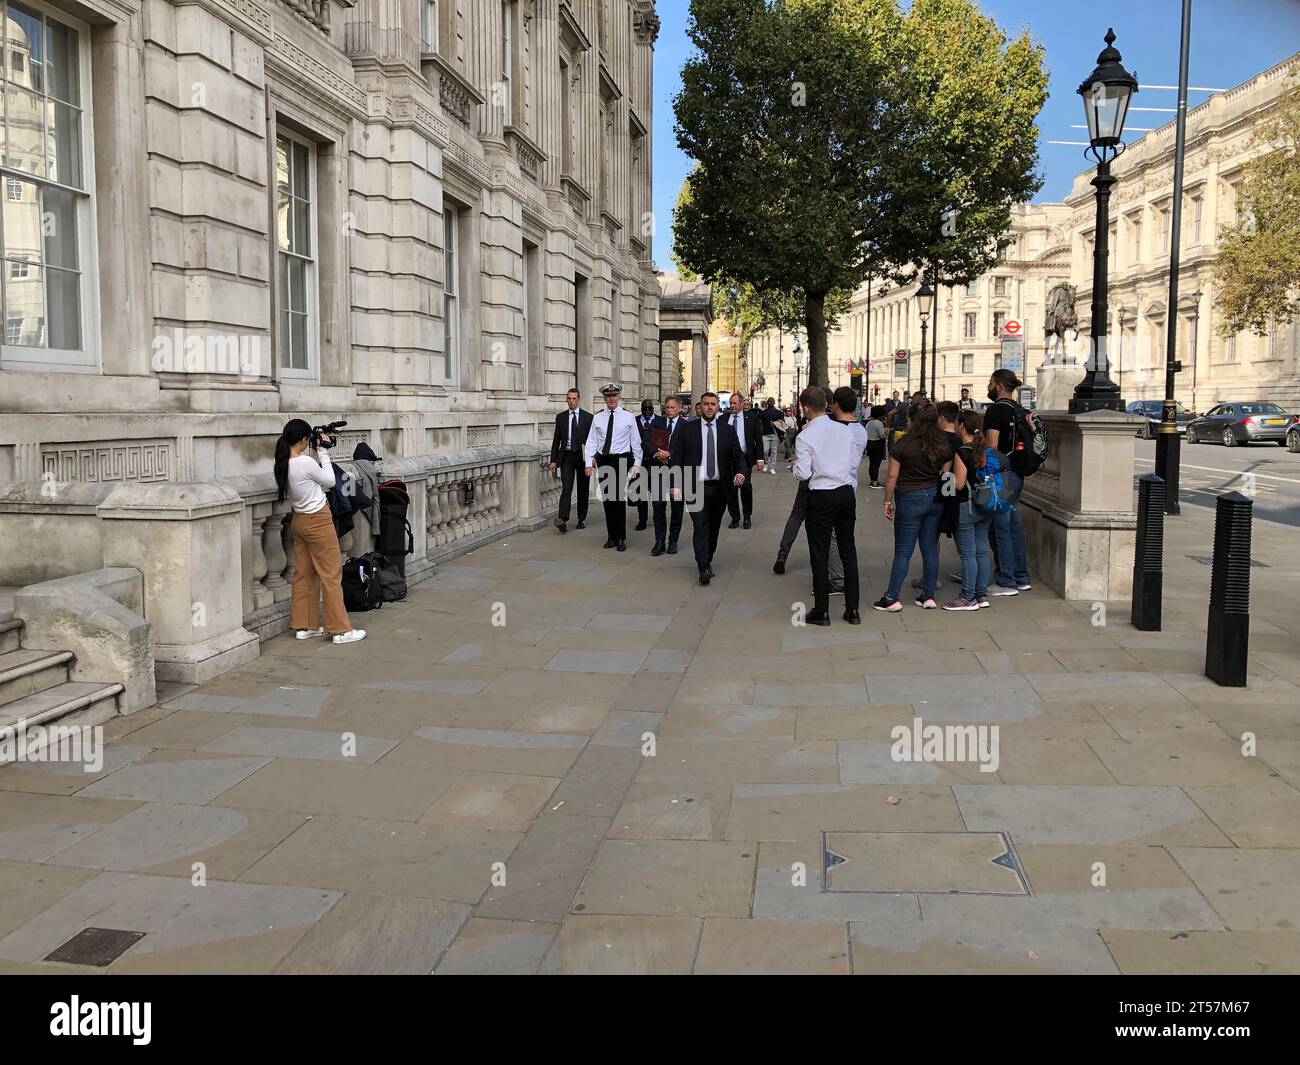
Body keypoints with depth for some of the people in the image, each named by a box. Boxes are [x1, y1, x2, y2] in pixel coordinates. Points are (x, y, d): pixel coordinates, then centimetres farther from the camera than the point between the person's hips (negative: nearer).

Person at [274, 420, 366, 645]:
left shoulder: (283, 464, 1)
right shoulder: (305, 462, -23)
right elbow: (329, 481, -7)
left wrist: (317, 453, 8)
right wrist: (323, 453, -2)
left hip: (299, 521, 9)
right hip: (317, 522, -9)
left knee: (304, 574, 14)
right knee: (331, 574, -1)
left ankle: (303, 626, 20)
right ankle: (340, 630, 4)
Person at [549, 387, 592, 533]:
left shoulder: (588, 417, 2)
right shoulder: (560, 417, 6)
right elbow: (556, 439, 8)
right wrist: (553, 459, 1)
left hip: (582, 456, 0)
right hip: (566, 456, 0)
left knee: (582, 489, 8)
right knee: (566, 488, -11)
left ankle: (582, 519, 20)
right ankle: (563, 519, -22)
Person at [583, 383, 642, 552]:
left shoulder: (628, 417, 3)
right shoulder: (597, 418, 8)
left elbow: (636, 442, 3)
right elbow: (591, 442, 6)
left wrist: (636, 464, -2)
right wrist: (588, 463, -5)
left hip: (621, 460, -3)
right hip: (603, 460, 3)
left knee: (619, 498, -5)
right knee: (607, 499, 8)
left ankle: (621, 538, 4)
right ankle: (611, 536, 18)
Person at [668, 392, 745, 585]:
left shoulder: (728, 430, 8)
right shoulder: (687, 430, 2)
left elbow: (737, 455, 6)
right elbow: (676, 458, 1)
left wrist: (740, 472, -16)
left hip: (719, 488, 3)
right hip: (696, 487, -3)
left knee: (714, 527, 11)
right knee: (700, 527, -10)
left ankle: (708, 561, 28)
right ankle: (704, 569, -12)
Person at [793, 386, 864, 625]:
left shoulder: (805, 437, -12)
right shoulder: (846, 430, 3)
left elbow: (802, 474, -13)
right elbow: (855, 464, 8)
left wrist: (795, 463, 7)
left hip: (821, 498, -5)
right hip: (847, 493, 5)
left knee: (820, 554, 4)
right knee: (848, 551, 12)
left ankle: (821, 611, 8)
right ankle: (852, 610, 16)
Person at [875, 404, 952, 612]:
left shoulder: (903, 445, -11)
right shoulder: (943, 445, 2)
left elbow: (892, 476, -9)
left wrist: (888, 501, 0)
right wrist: (941, 497, 15)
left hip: (910, 499, -4)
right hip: (936, 499, 4)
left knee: (903, 551, 0)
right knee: (931, 549, 10)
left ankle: (892, 598, 1)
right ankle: (928, 596, 14)